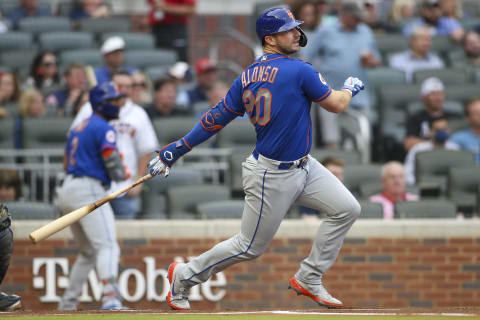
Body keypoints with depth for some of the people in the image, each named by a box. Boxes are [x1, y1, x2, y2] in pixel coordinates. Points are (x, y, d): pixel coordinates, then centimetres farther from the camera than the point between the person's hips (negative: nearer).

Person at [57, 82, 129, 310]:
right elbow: (114, 167, -13)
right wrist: (123, 174, 9)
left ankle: (67, 304, 20)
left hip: (67, 190, 9)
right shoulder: (104, 129, -6)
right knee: (107, 246, -20)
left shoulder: (78, 129, 22)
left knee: (88, 252, 20)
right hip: (88, 191, -9)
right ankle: (110, 296, -39)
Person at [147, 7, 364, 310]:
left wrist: (175, 150, 6)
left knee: (347, 208, 7)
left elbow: (215, 119, 2)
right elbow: (336, 104, -10)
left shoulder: (247, 77, 2)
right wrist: (351, 88, 11)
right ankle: (184, 275, 22)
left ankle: (308, 279, 15)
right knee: (250, 247, 4)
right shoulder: (300, 70, -20)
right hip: (272, 177, -9)